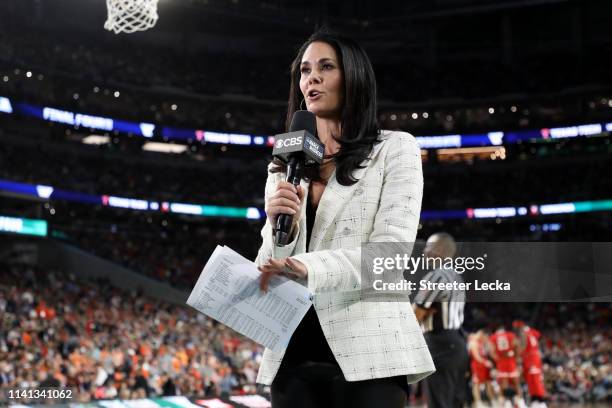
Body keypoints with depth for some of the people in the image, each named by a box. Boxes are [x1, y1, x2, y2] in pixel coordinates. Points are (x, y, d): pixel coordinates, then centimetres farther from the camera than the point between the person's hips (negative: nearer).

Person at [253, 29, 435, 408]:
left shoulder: (395, 148, 4)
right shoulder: (284, 167, 16)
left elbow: (390, 249, -10)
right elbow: (269, 269, 12)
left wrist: (308, 267, -24)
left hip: (368, 353, -4)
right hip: (293, 355, 4)